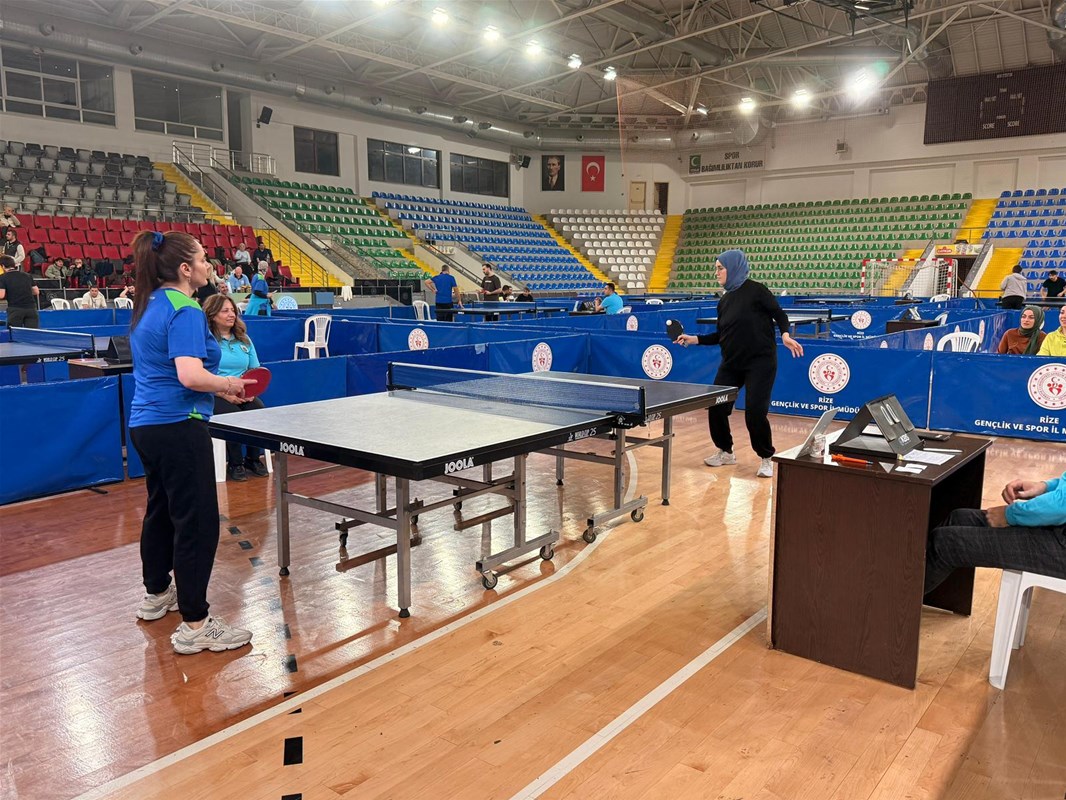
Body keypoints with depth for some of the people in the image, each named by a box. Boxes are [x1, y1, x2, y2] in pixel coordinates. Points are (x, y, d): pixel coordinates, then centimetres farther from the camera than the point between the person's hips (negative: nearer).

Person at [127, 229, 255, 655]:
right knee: (197, 521, -5)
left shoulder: (148, 305, 13)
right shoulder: (185, 311, -17)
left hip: (145, 423, 10)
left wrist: (220, 387, 19)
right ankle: (195, 624, 0)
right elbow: (191, 375, -29)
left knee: (161, 508, 22)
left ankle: (156, 594, 39)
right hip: (178, 427, -10)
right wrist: (229, 384, -12)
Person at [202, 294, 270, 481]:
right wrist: (225, 393, -20)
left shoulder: (244, 339, 15)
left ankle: (253, 459, -4)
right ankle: (235, 464, -13)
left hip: (244, 395, 5)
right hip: (214, 396, -5)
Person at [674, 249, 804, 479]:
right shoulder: (724, 301, 11)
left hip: (760, 363, -7)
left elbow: (779, 315, -7)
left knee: (755, 412, -11)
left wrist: (785, 335, -24)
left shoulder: (755, 290, -8)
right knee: (716, 407, 2)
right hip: (732, 363, 7)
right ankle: (725, 452, 25)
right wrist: (695, 339, 6)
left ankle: (766, 458, 12)